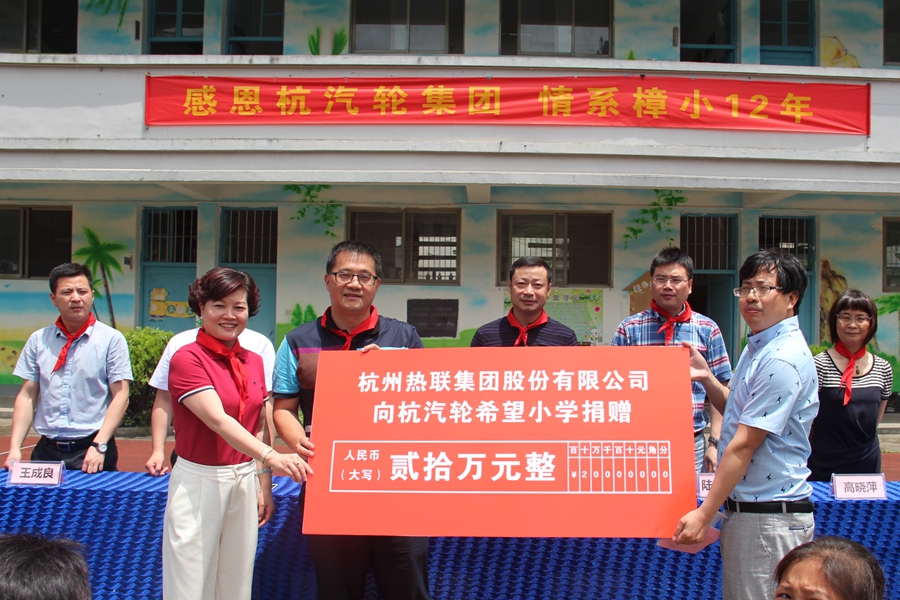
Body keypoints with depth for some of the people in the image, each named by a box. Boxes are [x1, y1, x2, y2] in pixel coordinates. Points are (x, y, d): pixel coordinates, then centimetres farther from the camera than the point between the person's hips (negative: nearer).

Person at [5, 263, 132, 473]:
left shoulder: (111, 339, -3)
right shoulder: (38, 340, 8)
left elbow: (120, 396, -5)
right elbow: (27, 396, 8)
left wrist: (99, 446, -14)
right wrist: (15, 447, -2)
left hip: (92, 450, -3)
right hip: (47, 450, 3)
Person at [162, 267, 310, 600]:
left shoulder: (254, 361, 10)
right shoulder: (187, 358, -10)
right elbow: (218, 420, -23)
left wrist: (264, 486, 9)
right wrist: (271, 456, -36)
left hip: (245, 482, 6)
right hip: (199, 482, -6)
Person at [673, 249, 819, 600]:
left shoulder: (782, 360, -19)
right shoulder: (757, 347, 14)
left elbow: (744, 445, -20)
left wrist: (704, 515, -18)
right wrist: (706, 377, 9)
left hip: (770, 518, -10)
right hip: (744, 509, 10)